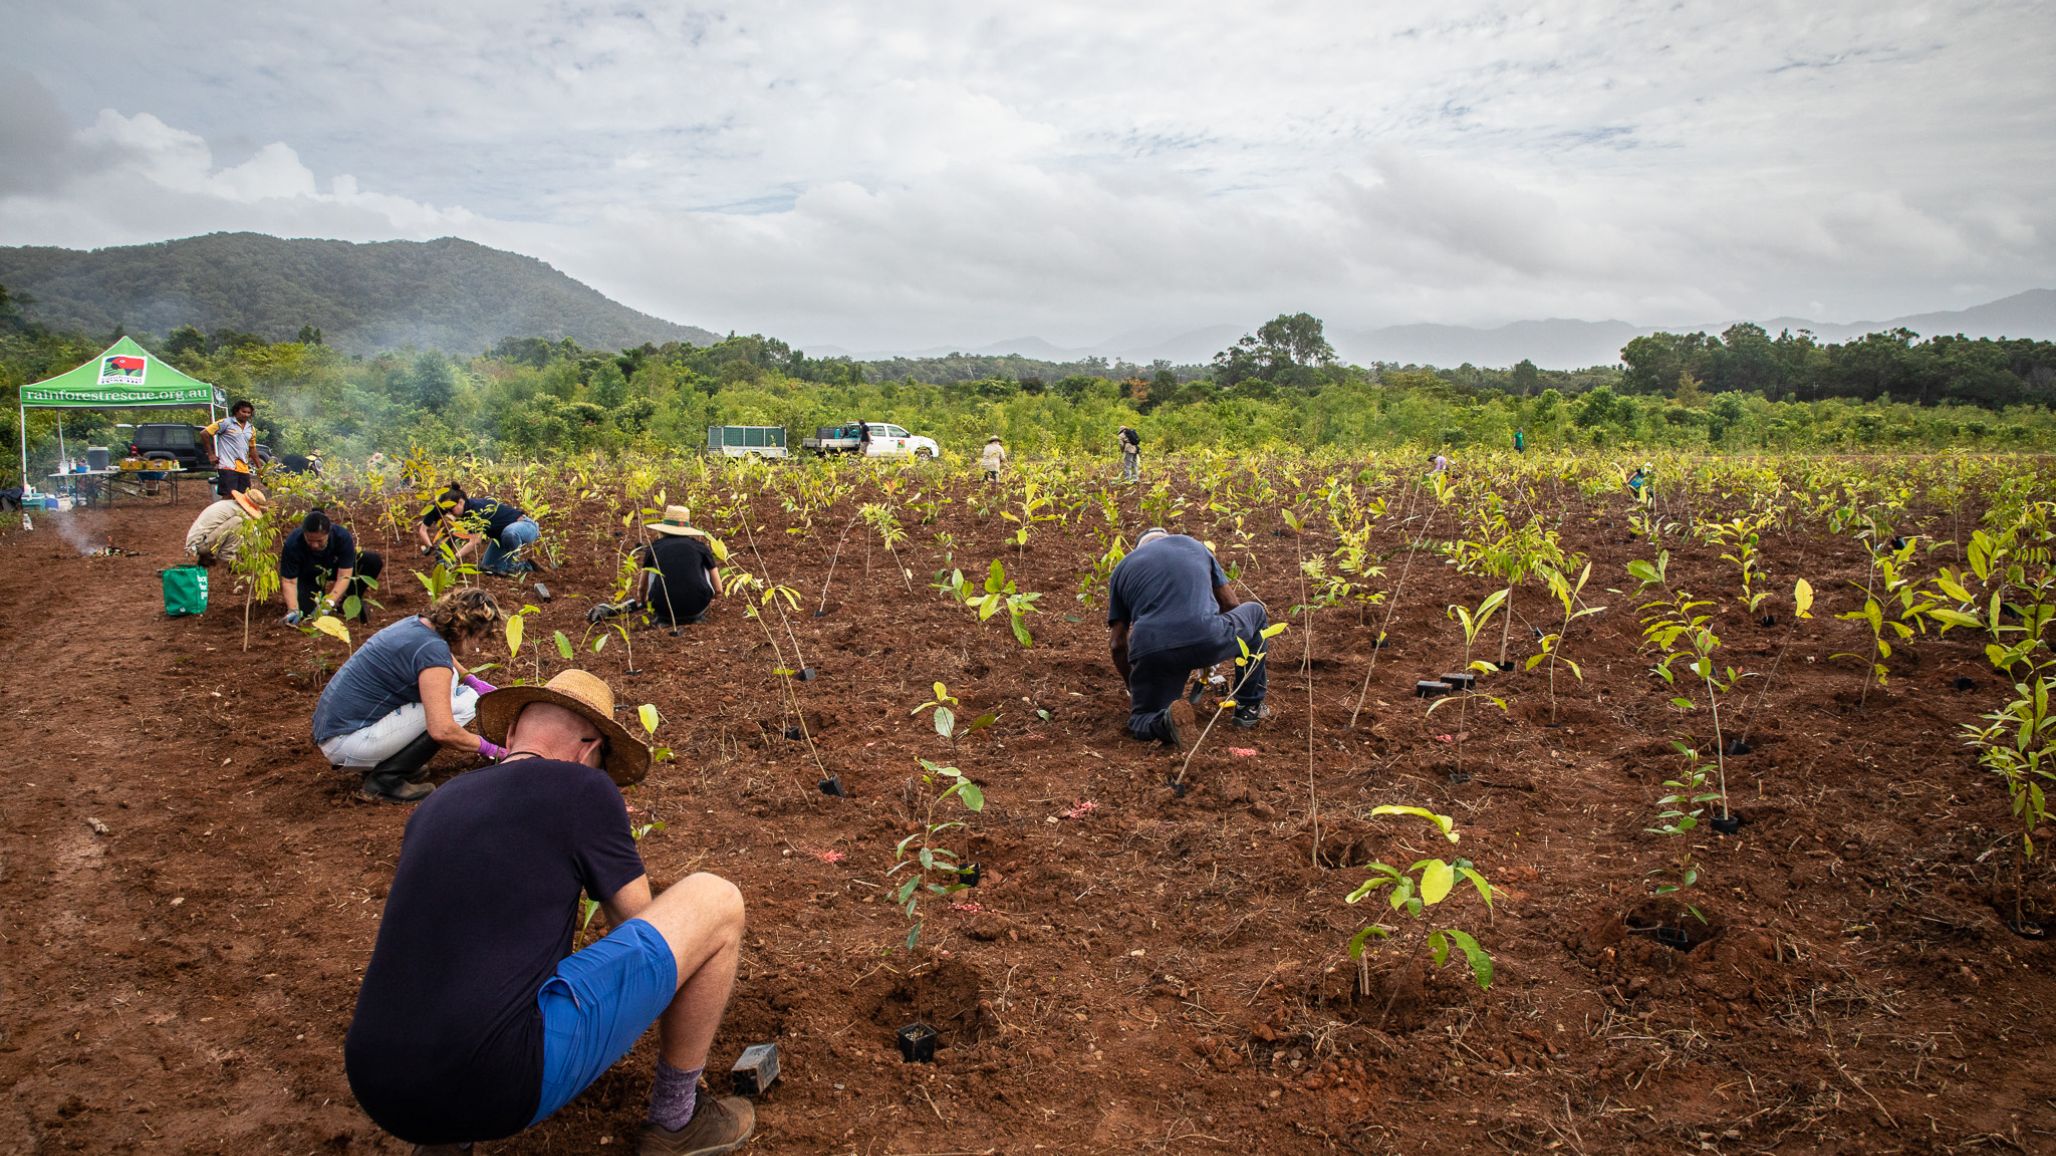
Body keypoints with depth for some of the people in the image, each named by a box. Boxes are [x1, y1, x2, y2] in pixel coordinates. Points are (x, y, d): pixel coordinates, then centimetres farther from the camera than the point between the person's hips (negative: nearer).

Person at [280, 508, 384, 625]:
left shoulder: (342, 537, -33)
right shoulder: (292, 544, -32)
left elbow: (344, 576, -32)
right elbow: (289, 581, -27)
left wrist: (329, 603, -44)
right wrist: (293, 610, -42)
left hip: (334, 569, 1)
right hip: (307, 576, -1)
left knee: (374, 560, -25)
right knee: (304, 610, -30)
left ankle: (347, 602, -8)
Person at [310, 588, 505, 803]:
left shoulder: (416, 623, 7)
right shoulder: (433, 650, -21)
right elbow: (442, 731, -30)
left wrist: (472, 679, 22)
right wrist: (486, 747, -14)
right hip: (348, 743, -10)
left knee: (447, 677, 14)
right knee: (463, 703, -13)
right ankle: (386, 780, -8)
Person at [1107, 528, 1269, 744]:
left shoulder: (1122, 569, 24)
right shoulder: (1193, 546, 27)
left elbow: (1119, 645, 19)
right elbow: (1230, 604, 29)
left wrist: (1134, 691, 33)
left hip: (1152, 651, 0)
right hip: (1208, 639, 1)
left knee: (1141, 720, 19)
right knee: (1255, 613, 31)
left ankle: (1165, 719, -19)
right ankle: (1249, 707, 30)